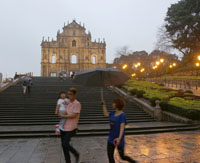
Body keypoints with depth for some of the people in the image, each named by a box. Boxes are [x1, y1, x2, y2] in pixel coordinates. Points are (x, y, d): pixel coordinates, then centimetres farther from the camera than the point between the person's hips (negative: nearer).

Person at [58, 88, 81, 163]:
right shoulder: (68, 103, 12)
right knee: (63, 145, 10)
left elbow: (74, 116, -17)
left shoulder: (77, 104, -10)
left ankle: (76, 154, 15)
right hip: (63, 127, 7)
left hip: (70, 128, -7)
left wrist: (63, 116, -10)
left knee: (65, 144, -10)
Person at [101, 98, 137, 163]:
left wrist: (119, 138, -39)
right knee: (110, 155, 5)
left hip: (118, 139, -7)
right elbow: (106, 114, 24)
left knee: (122, 157, 8)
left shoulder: (122, 115, -18)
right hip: (111, 138, 7)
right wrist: (104, 104, 24)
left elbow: (122, 127, -28)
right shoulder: (113, 113, 5)